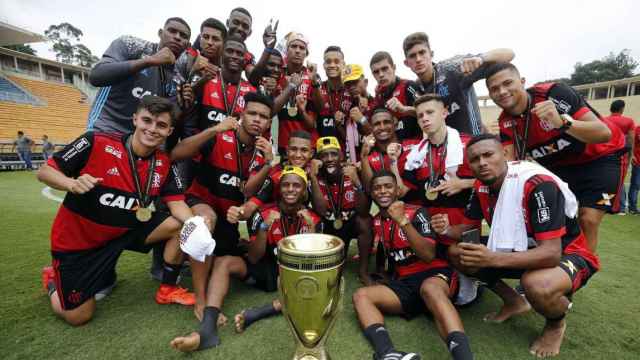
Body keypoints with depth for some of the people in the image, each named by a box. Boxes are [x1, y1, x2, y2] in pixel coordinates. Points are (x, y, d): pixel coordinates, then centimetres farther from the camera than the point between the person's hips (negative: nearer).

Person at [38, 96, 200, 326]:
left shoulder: (164, 164, -9)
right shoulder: (96, 143, -21)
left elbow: (176, 203, -14)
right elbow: (44, 172, -11)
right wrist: (73, 184, -33)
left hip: (126, 231, 3)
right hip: (77, 239, -3)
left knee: (181, 225, -16)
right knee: (79, 316, 2)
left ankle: (168, 288, 5)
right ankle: (53, 279, 36)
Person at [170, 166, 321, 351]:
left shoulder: (313, 219, -9)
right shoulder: (264, 214, -10)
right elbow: (254, 258, -12)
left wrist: (311, 227, -27)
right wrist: (265, 227, -27)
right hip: (267, 268, 1)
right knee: (222, 262, -20)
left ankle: (257, 315, -33)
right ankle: (208, 329, -34)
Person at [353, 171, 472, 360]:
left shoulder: (417, 213, -5)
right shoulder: (376, 222, 10)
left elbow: (429, 255, -17)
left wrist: (403, 221, -24)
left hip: (434, 274, -4)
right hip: (404, 283, 5)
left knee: (430, 288, -40)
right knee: (361, 295, -19)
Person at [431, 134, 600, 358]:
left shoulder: (538, 184, -30)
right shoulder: (481, 187, -9)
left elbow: (552, 253, -34)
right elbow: (470, 228, 0)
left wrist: (492, 259, -47)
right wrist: (447, 230, -23)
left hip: (567, 253, -6)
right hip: (522, 249, 6)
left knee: (537, 286, -39)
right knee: (457, 254, -8)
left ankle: (556, 323, 0)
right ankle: (514, 302, 12)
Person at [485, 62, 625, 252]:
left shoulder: (553, 93, -29)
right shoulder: (506, 121, -13)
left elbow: (604, 133, -33)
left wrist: (562, 122, -51)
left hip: (601, 156, -4)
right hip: (560, 164, 5)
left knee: (588, 220, -12)